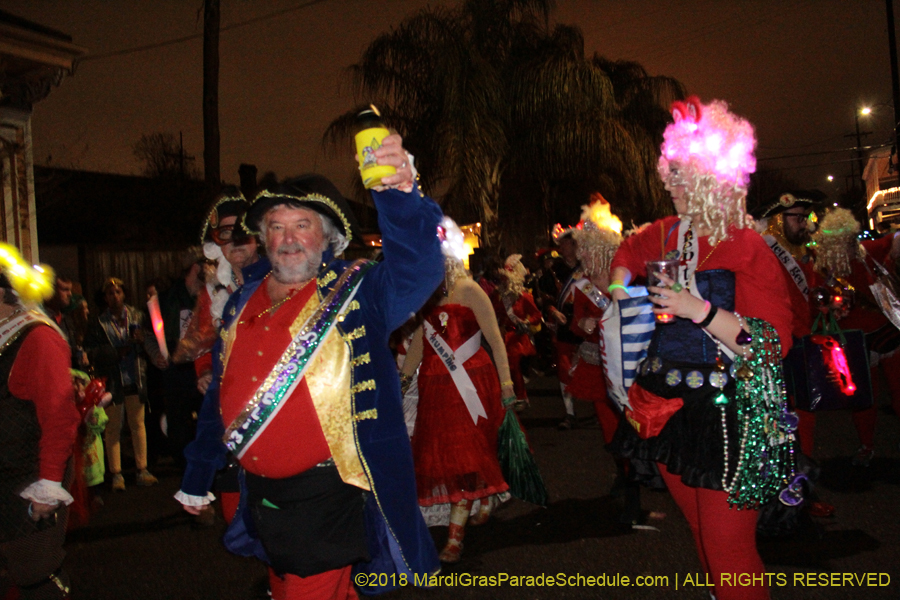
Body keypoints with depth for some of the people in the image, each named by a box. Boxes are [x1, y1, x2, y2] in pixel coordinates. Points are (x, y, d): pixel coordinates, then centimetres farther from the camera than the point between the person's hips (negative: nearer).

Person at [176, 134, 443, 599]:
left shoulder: (357, 292, -9)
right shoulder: (242, 303, 7)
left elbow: (416, 271, -29)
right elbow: (220, 392, 16)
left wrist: (400, 194, -46)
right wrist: (197, 477, 20)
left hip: (325, 496, -6)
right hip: (261, 494, 6)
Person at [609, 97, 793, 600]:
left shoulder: (746, 248, -12)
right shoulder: (665, 236, 5)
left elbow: (776, 342, -18)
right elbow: (629, 252, 30)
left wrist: (700, 310, -24)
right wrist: (620, 285, 13)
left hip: (725, 418, -6)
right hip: (667, 407, 6)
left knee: (729, 553, -4)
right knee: (704, 537, 18)